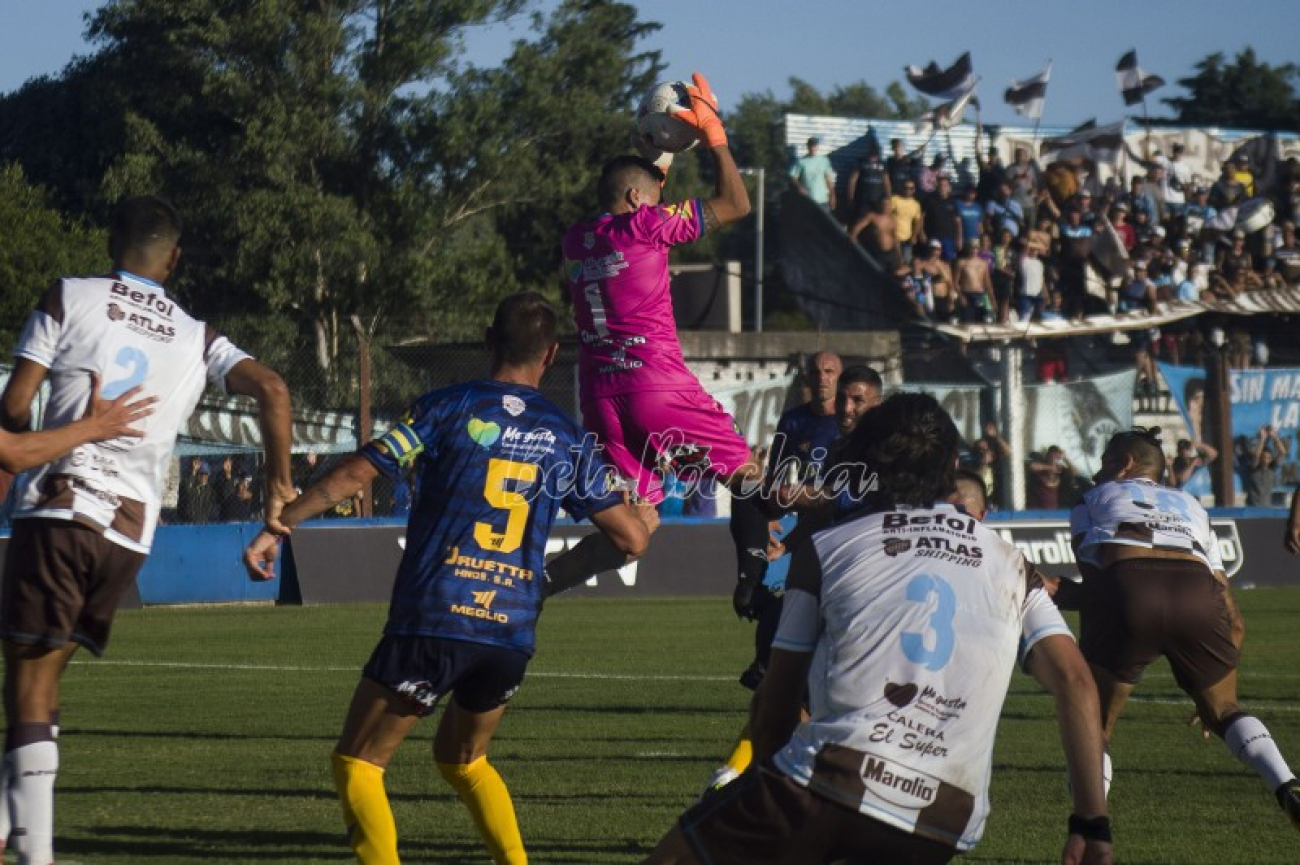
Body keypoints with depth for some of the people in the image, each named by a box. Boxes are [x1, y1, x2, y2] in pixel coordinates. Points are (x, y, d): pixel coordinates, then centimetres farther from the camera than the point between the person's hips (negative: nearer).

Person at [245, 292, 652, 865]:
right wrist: (645, 516, 36)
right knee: (462, 759, 28)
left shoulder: (449, 408, 1)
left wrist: (275, 528, 0)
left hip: (432, 623, -4)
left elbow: (357, 472, -6)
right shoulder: (567, 439, 10)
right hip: (512, 632, 4)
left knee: (356, 763, 5)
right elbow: (631, 539, 12)